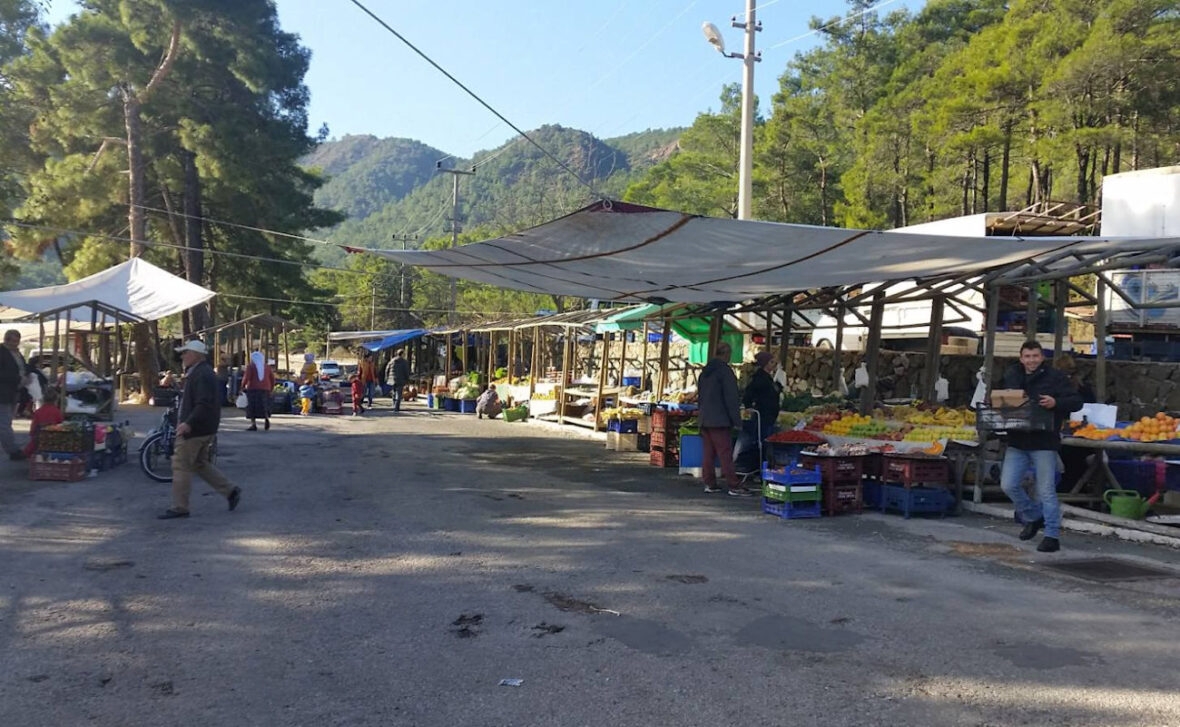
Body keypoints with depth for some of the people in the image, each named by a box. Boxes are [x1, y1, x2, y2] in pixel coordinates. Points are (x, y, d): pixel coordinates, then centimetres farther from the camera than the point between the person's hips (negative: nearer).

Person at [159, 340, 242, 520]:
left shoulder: (202, 375, -18)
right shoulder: (197, 372, 16)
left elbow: (204, 404, -28)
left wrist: (188, 423, -30)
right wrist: (185, 422, 22)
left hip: (194, 429, -11)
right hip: (204, 429, 11)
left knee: (181, 466, -3)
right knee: (200, 464, 16)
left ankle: (179, 507, 4)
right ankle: (230, 490, 16)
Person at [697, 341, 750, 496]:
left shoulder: (705, 371, 14)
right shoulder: (725, 370, -11)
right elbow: (731, 398, -14)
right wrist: (737, 420, -11)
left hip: (704, 419, 8)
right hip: (719, 419, -8)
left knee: (708, 453, 10)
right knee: (725, 454, -7)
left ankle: (710, 483, 13)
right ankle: (734, 486, -6)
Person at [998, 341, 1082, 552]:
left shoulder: (1054, 377, -4)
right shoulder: (1011, 376, 10)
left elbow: (1076, 401, -5)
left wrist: (1055, 403, -23)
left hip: (1044, 443, -5)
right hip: (1017, 442, 5)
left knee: (1046, 491, -2)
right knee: (1008, 485, 4)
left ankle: (1052, 536, 8)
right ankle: (1033, 517, 28)